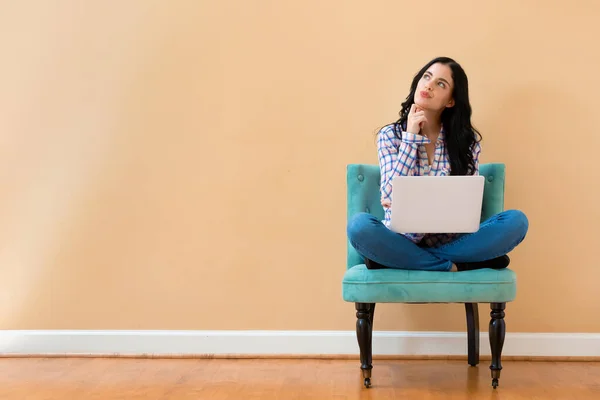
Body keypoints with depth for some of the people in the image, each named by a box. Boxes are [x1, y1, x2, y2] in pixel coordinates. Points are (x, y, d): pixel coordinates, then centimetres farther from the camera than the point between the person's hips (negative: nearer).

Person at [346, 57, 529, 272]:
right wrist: (411, 137, -11)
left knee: (516, 220, -23)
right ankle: (454, 267, -22)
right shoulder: (390, 134, 1)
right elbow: (392, 196, -11)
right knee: (359, 225, -33)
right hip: (402, 240, -2)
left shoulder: (468, 139, 4)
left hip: (449, 242, 2)